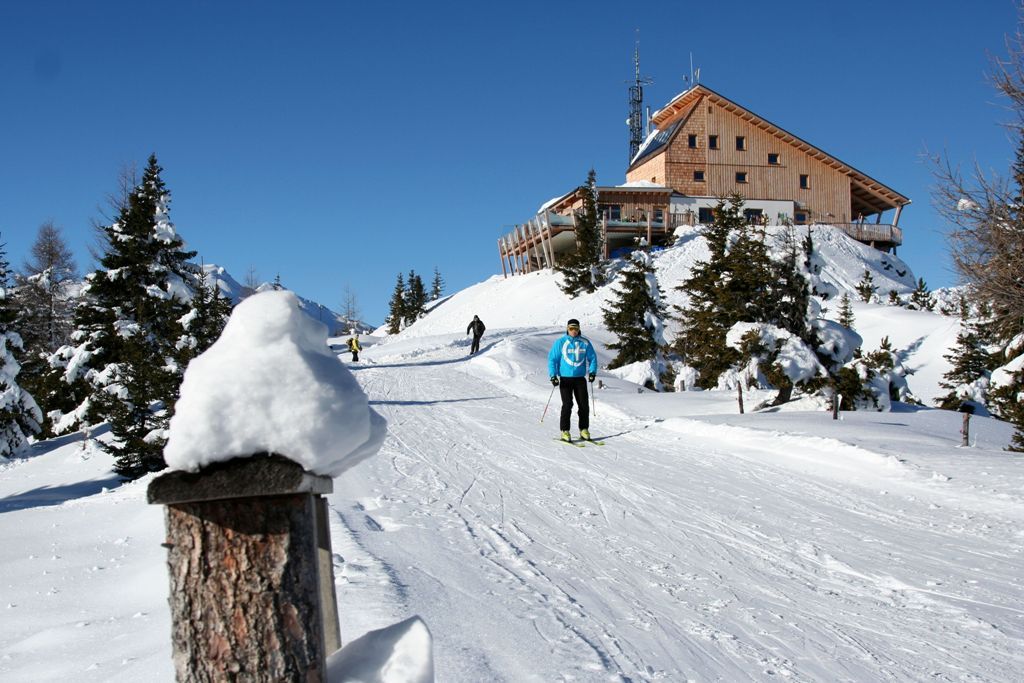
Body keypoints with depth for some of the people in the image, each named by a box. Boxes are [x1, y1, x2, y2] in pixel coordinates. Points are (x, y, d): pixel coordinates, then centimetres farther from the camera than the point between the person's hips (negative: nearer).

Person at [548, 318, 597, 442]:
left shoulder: (585, 342, 5)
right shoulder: (560, 342, -2)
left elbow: (592, 357, 12)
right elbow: (552, 359, 0)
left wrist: (592, 372, -2)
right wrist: (553, 375, -10)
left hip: (580, 378, 3)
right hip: (565, 378, -2)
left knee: (584, 405, 1)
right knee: (567, 405, -8)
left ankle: (584, 430, 12)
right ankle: (565, 431, -2)